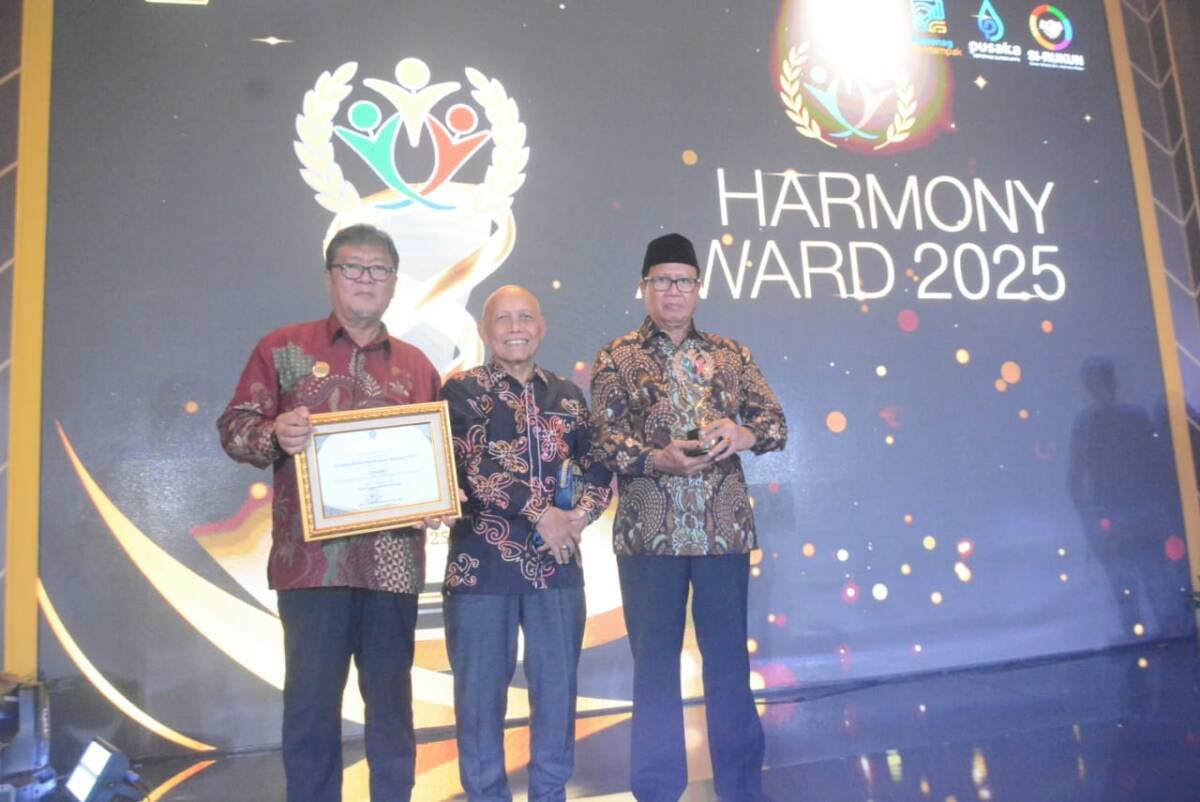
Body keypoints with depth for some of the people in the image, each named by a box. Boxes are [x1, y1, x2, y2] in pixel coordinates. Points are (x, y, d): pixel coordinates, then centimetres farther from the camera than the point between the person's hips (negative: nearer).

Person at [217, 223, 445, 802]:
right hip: (312, 556, -2)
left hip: (393, 558, 2)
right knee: (310, 701, 6)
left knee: (392, 700, 11)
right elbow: (234, 428, 2)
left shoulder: (416, 365, 12)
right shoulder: (282, 348, 5)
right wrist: (274, 435, -19)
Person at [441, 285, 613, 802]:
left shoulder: (567, 396, 12)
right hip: (481, 564, -3)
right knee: (481, 691, 7)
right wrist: (542, 513, -14)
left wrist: (580, 514, -9)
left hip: (557, 565, 4)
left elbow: (598, 467, 10)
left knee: (557, 688, 11)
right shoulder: (462, 389, -1)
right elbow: (469, 467, -13)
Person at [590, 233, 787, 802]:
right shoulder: (617, 358, 4)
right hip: (649, 533, -2)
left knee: (729, 658, 10)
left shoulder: (730, 355, 11)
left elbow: (777, 422, 8)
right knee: (655, 663, 8)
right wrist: (658, 459, -21)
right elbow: (606, 439, -4)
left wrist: (742, 434, -14)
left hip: (725, 530, 2)